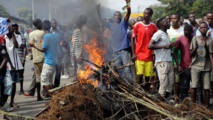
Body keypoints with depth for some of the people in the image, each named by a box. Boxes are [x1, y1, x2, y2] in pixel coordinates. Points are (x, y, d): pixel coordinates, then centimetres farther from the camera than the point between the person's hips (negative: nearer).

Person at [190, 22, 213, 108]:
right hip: (195, 66, 0)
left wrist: (206, 47, -15)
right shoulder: (195, 39, 5)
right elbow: (190, 54, 5)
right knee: (194, 86, -7)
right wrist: (195, 48, -14)